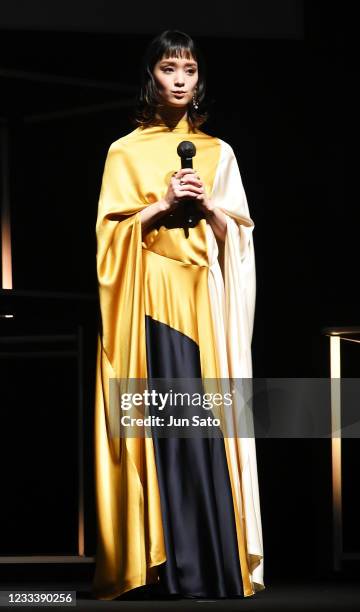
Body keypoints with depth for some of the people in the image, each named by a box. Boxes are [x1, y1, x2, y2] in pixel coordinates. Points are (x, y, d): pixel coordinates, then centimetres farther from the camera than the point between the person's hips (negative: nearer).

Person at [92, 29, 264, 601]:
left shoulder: (218, 153, 15)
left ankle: (219, 565, -7)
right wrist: (163, 204, -9)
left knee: (207, 423, -7)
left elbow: (239, 233, 11)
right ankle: (175, 568, -9)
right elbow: (111, 231, 2)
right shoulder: (125, 151, 9)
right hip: (149, 297, -2)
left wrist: (207, 204, -7)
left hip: (203, 296, 2)